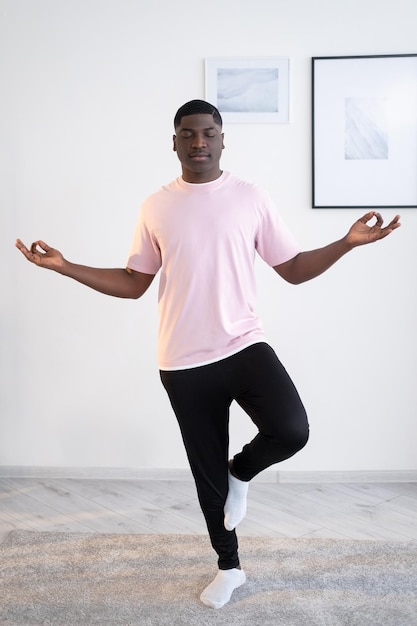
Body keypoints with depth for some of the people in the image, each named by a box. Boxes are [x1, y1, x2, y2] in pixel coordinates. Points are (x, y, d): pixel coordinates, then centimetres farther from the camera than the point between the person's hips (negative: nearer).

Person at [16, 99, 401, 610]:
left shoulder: (251, 198, 1)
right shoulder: (156, 207, 4)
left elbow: (293, 269, 4)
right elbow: (133, 283, 8)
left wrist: (348, 242, -9)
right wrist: (65, 267, 0)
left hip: (245, 346, -1)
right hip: (183, 363, 1)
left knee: (291, 431, -25)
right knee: (206, 470, 10)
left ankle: (241, 473, 12)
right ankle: (228, 567, 33)